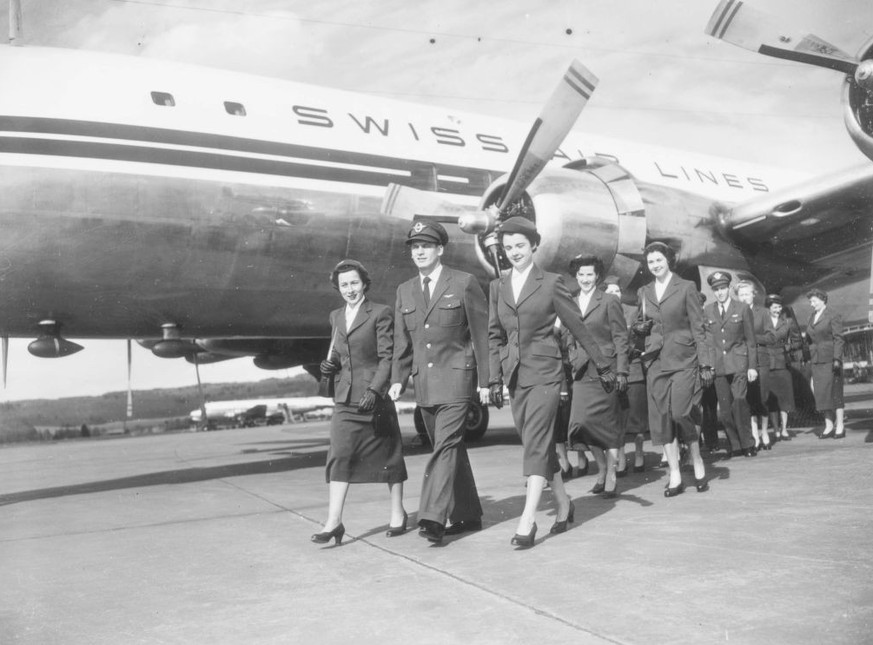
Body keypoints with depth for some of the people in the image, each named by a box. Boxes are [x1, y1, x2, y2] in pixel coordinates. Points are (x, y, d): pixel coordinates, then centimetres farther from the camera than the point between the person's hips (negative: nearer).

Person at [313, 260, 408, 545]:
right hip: (345, 399, 5)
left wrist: (374, 390, -19)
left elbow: (387, 357, -9)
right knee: (339, 456, -5)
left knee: (388, 454, 7)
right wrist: (329, 365, 2)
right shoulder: (336, 316, 14)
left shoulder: (381, 313, -4)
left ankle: (397, 513, 23)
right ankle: (333, 522, -6)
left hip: (375, 396, -4)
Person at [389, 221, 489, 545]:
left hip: (456, 377, -5)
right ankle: (467, 515, 21)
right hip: (424, 381, 6)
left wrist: (485, 381, -7)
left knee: (446, 445, -13)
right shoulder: (405, 291, 12)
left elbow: (482, 334, -4)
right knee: (450, 448, 11)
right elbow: (402, 341, 14)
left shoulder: (464, 283, -4)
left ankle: (433, 517, -15)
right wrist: (398, 379, 4)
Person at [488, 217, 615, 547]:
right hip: (514, 374, 5)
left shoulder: (551, 283, -2)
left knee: (535, 442, -11)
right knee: (540, 444, 11)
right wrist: (495, 378, 6)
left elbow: (578, 327, 2)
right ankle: (563, 503, 27)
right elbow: (495, 336, 12)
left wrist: (603, 366, 6)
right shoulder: (498, 287, 10)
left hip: (544, 372, -5)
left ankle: (528, 520, -13)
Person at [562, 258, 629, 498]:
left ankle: (610, 478, 10)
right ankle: (601, 468, 17)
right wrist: (573, 358, 7)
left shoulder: (609, 302, 0)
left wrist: (621, 372, -8)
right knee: (583, 423, -4)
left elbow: (620, 338, -2)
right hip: (582, 373, 4)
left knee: (609, 424, -1)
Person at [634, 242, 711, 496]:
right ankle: (675, 476, 10)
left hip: (683, 360, -4)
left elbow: (698, 328, -1)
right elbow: (639, 324, 22)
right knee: (662, 418, 1)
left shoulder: (686, 288, 0)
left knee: (680, 413, -14)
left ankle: (698, 463, 11)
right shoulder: (644, 292, 12)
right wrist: (640, 326, -3)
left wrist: (706, 363, -7)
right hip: (657, 361, 4)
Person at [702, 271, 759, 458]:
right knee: (725, 407, 0)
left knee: (739, 402, -13)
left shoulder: (742, 309, 4)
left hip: (738, 363, -2)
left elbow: (751, 340, 5)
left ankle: (747, 444, -2)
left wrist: (752, 366, -1)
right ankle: (734, 446, 8)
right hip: (717, 364, 2)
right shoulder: (707, 311, 10)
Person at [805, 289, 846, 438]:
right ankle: (828, 427, 8)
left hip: (830, 359, -6)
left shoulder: (833, 316, -3)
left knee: (834, 392, -3)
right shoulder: (811, 318, 16)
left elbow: (838, 339, -8)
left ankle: (840, 427, 3)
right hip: (816, 361, 6)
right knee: (821, 393, 3)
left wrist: (837, 359, -16)